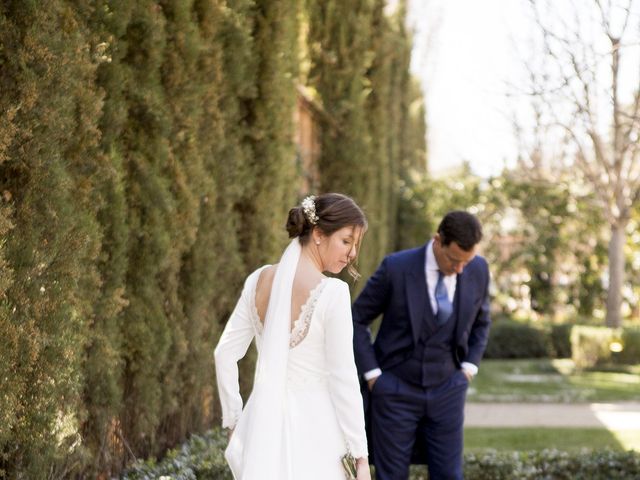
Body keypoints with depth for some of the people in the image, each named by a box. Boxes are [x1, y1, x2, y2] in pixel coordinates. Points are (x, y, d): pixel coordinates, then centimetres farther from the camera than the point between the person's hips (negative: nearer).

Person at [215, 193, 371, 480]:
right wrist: (361, 455, -8)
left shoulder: (259, 280, 4)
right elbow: (343, 378, -14)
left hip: (263, 423, 6)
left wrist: (234, 423, 15)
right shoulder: (332, 292, -14)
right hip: (312, 428, -6)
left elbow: (225, 354, 7)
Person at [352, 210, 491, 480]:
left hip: (446, 391, 3)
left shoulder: (477, 269, -5)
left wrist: (469, 368, 4)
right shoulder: (396, 267, -16)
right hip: (396, 391, -3)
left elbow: (481, 322, 14)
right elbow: (357, 319, -6)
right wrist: (372, 374, -9)